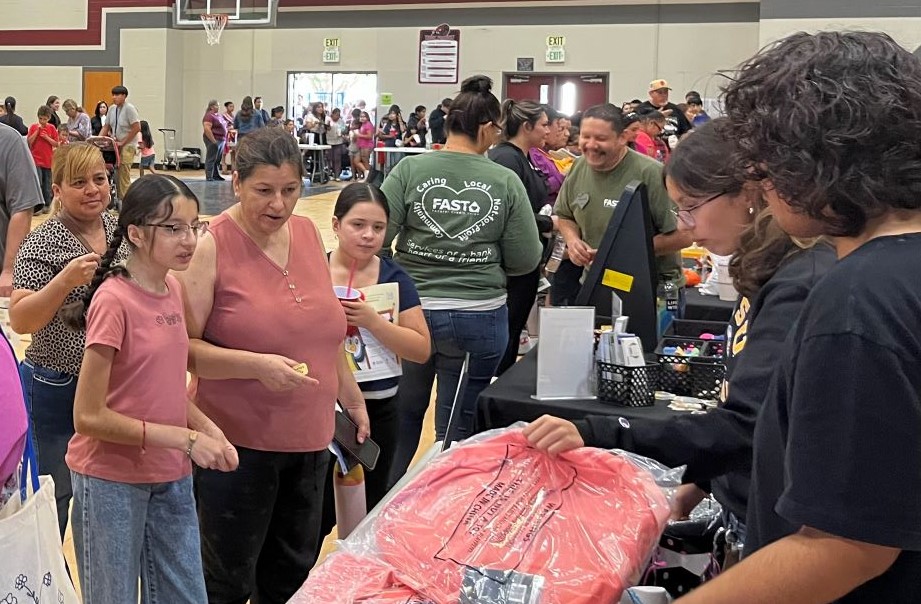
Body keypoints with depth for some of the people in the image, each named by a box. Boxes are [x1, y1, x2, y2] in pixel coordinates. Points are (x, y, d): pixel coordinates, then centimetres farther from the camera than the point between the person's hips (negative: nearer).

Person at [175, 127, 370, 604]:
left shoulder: (307, 233, 4)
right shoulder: (212, 246, -13)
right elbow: (183, 346, -14)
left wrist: (352, 399, 19)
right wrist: (257, 365, -26)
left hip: (309, 438, 5)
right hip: (238, 442, -5)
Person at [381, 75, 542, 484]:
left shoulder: (410, 170, -6)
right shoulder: (506, 182, -5)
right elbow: (526, 260, -3)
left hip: (413, 311, 2)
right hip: (480, 317, -1)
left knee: (403, 419, 22)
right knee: (458, 431, 11)